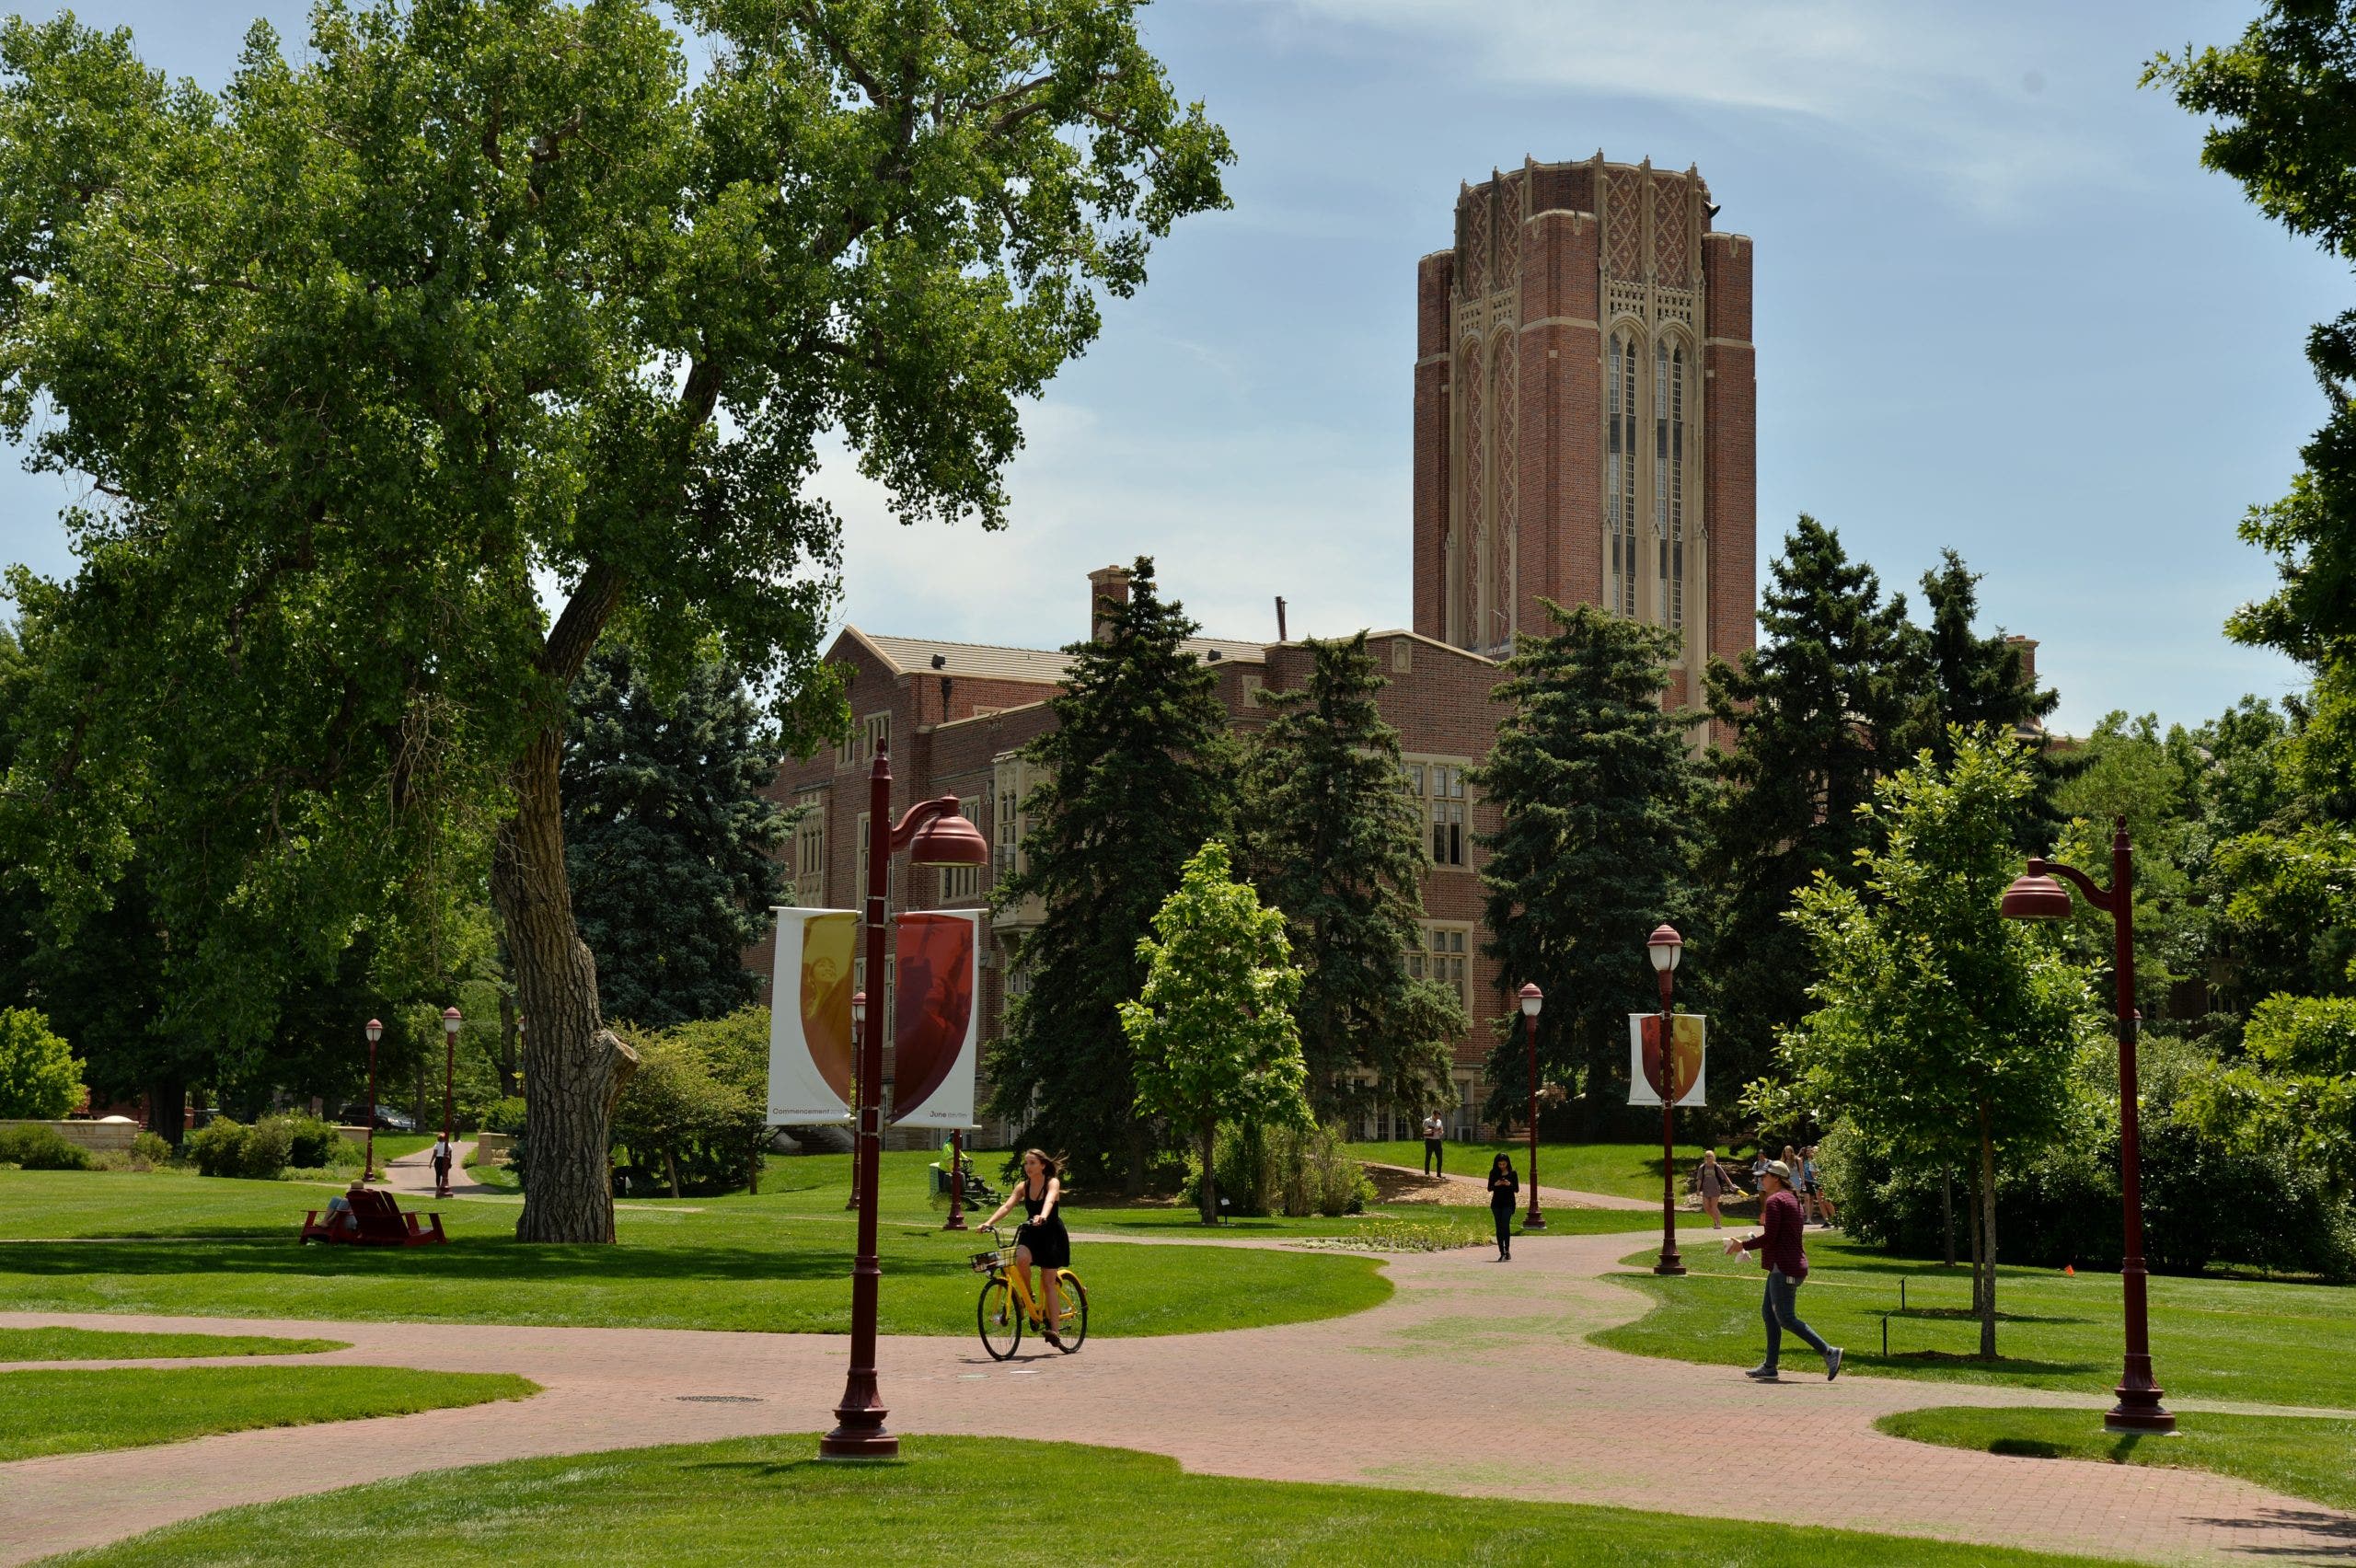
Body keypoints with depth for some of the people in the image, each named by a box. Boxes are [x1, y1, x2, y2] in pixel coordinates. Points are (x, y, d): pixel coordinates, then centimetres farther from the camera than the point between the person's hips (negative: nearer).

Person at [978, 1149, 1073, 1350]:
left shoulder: (1052, 1183, -10)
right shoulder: (1023, 1187, 3)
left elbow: (1049, 1200, -32)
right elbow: (1007, 1205, -10)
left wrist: (1043, 1216, -54)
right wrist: (989, 1222, -27)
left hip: (1052, 1235, -3)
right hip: (1030, 1233, 3)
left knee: (1049, 1282, -7)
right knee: (1021, 1258, -31)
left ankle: (1053, 1329, -7)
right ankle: (1027, 1296, -6)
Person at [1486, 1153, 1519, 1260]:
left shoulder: (1512, 1174, 1)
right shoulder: (1493, 1173, 5)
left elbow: (1517, 1189, 0)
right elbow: (1489, 1188, 4)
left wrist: (1509, 1184, -19)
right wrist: (1495, 1184, -17)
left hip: (1508, 1203, -3)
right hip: (1496, 1203, 3)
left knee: (1505, 1225, -18)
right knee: (1499, 1227, 2)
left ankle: (1507, 1250, -12)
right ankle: (1502, 1253, 7)